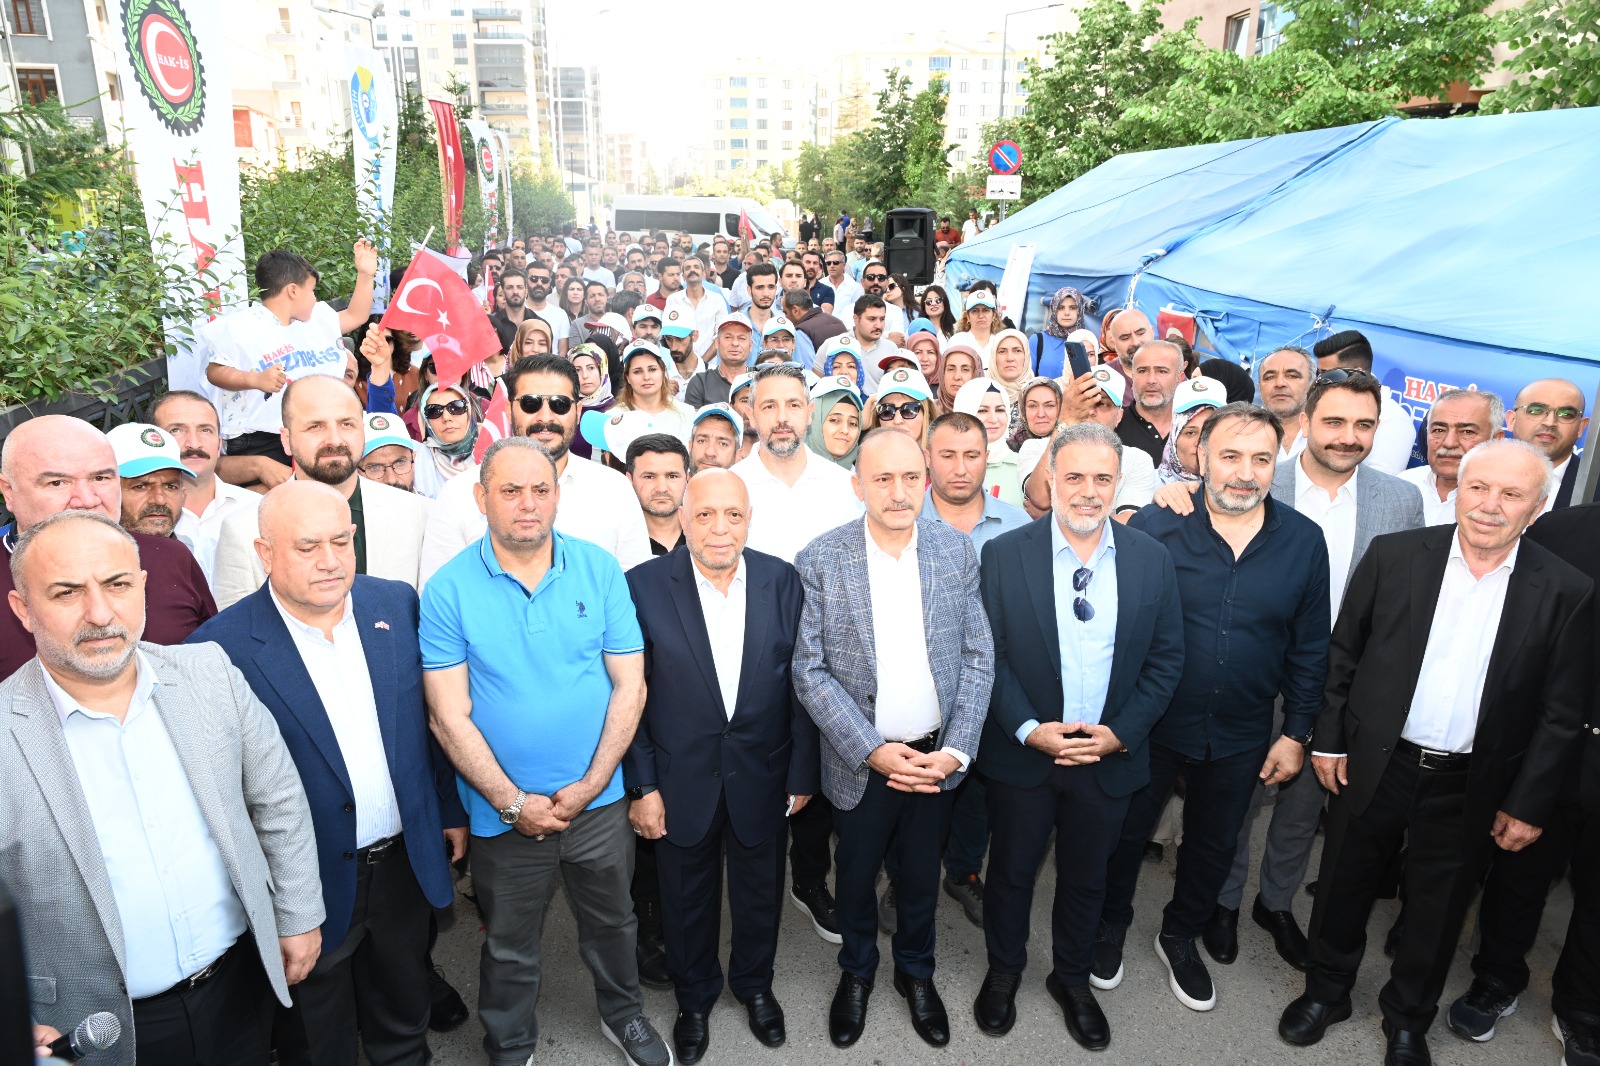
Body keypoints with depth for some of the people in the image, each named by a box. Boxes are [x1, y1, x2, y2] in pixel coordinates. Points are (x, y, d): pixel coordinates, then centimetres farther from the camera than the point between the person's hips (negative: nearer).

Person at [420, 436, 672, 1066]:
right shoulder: (449, 589, -12)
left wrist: (591, 784, -13)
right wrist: (514, 802, -15)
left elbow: (629, 685, -6)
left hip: (598, 802, 2)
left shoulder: (600, 569, -7)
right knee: (509, 949, 19)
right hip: (503, 812, -1)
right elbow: (449, 717, -12)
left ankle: (623, 1013, 50)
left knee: (612, 922, 23)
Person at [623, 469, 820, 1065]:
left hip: (761, 777, 2)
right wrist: (641, 786, -9)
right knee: (688, 899, 19)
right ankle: (694, 997, 46)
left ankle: (754, 983, 49)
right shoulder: (645, 585, -13)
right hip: (682, 781, -1)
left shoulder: (782, 581, -8)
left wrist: (803, 771, -1)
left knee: (760, 892, 21)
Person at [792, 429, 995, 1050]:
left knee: (921, 876, 20)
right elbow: (810, 671, -12)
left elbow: (979, 657, -3)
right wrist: (872, 751, -17)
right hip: (861, 761, -1)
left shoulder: (958, 553, -6)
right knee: (856, 876, 19)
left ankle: (916, 973, 47)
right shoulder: (820, 562, -13)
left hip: (938, 757, 2)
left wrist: (955, 751, -11)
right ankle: (856, 971, 47)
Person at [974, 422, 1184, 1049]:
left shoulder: (1152, 560, -4)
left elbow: (1166, 658, -1)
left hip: (1110, 756, 2)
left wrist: (1122, 732, -11)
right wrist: (1029, 730, -17)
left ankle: (1072, 979, 44)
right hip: (1021, 754, -1)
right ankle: (1003, 972, 42)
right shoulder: (1004, 555, -11)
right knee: (1011, 872, 16)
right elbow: (988, 655, -9)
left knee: (1086, 879, 20)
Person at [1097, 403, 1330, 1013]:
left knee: (1213, 846, 21)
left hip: (1240, 738, 3)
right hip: (1149, 727, -2)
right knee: (1126, 833, 16)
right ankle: (1110, 927, 43)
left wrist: (1296, 733, 3)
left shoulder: (1304, 541, -6)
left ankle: (1181, 937, 47)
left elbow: (1309, 648, 2)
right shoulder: (1155, 526, -14)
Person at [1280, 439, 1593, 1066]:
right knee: (1344, 888, 17)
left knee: (1437, 911, 17)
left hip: (1470, 789, 0)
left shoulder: (1565, 592, -7)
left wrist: (1529, 804, -3)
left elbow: (1562, 712, -3)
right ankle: (1326, 991, 40)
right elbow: (1343, 653, 0)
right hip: (1374, 765, 0)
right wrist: (1328, 739, 0)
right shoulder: (1394, 555, -7)